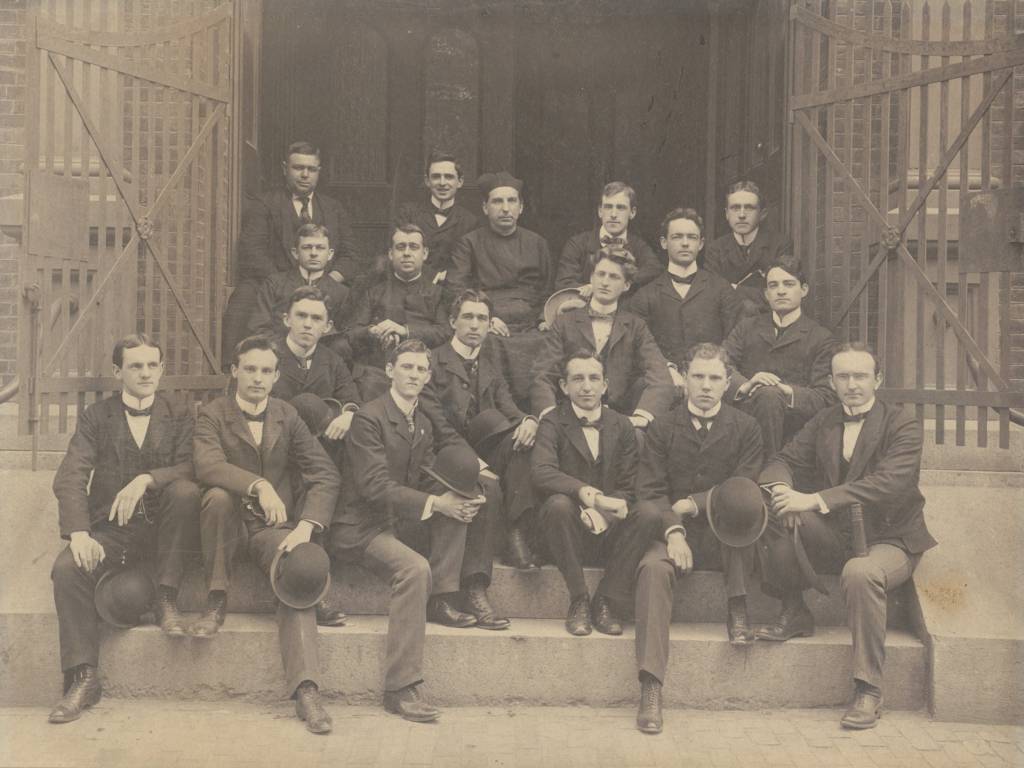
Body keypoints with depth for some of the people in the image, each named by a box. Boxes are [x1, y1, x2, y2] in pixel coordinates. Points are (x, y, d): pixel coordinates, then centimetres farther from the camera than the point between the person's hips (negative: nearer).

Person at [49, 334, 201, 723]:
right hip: (112, 528, 1)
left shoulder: (179, 415, 8)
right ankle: (83, 677, -16)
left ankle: (166, 599, -18)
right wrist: (79, 533, -21)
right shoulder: (96, 416, 8)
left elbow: (190, 468, -6)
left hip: (162, 525, 0)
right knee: (67, 567, -26)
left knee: (185, 490, -30)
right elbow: (69, 478, -4)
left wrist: (146, 479, -26)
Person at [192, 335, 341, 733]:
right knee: (219, 495, -34)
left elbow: (325, 474, 1)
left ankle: (306, 689, -35)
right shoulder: (212, 414, 2)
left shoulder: (288, 417, 9)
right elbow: (206, 465, -19)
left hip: (273, 526, 1)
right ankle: (216, 600, -16)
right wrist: (257, 485, -36)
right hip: (231, 519, -1)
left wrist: (307, 526, -15)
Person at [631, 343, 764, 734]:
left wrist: (694, 503, -9)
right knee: (654, 568, -33)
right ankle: (650, 689, -36)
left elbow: (747, 485, -2)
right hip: (676, 535, 0)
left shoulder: (745, 428, 9)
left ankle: (737, 607, -20)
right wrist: (673, 530, -19)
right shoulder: (662, 430, 9)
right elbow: (649, 492, -1)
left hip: (725, 538, 0)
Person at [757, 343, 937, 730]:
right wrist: (782, 487, -24)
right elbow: (783, 461, 3)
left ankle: (868, 690, -25)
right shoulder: (822, 422, 10)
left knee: (860, 572, -38)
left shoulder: (902, 426, -8)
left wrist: (816, 499, -33)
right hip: (834, 536, 5)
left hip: (889, 540, -5)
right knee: (776, 510, -21)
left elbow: (889, 484, -24)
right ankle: (794, 614, -5)